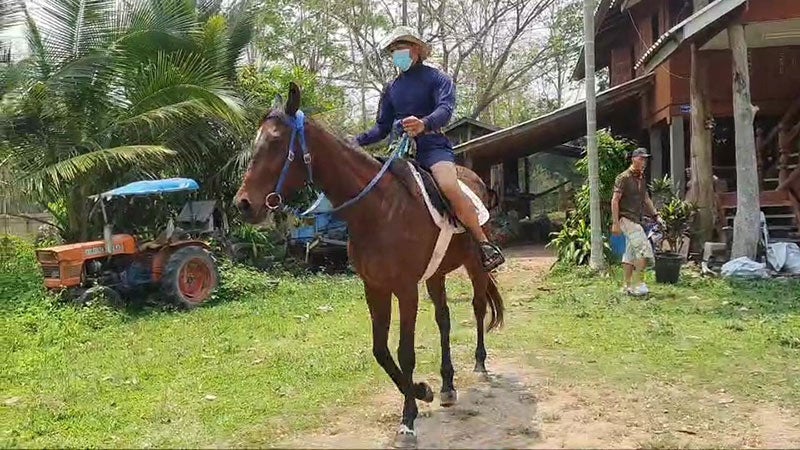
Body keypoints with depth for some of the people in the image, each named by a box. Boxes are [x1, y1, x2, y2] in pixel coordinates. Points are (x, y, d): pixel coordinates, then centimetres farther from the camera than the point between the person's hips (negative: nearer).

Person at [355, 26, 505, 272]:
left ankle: (484, 244, -21)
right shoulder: (391, 89, 19)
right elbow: (382, 128, 20)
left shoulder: (436, 78, 2)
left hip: (432, 145, -6)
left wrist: (423, 124, -39)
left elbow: (446, 108, -17)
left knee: (449, 186, -33)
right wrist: (357, 141, 1)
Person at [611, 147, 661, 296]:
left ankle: (628, 286, 16)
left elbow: (646, 199, 23)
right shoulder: (624, 177, -10)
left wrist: (656, 215, 11)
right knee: (644, 248, -15)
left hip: (636, 220, 9)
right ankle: (638, 284, -12)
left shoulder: (642, 178, 15)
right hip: (627, 219, -9)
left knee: (630, 253, 10)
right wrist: (615, 223, -18)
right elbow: (615, 200, -13)